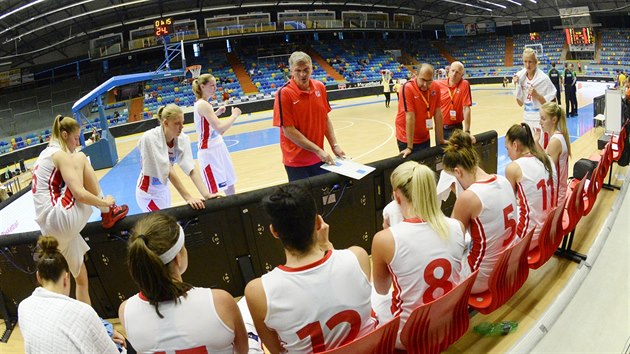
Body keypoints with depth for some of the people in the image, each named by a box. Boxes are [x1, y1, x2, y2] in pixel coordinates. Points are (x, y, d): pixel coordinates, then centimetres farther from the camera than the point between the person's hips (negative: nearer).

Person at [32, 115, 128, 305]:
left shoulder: (46, 154, 22)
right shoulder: (61, 155, -7)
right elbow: (79, 194, -17)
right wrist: (104, 203, -2)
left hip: (50, 226, 9)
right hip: (62, 218, -9)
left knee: (81, 277, 17)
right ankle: (108, 214, 2)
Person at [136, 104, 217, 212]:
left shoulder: (182, 139, -11)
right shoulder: (150, 138, -26)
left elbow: (191, 168, -21)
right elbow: (168, 171, -31)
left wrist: (206, 194, -34)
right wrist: (188, 198, -35)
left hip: (164, 190, 6)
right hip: (148, 192, -6)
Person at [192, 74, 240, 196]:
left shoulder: (201, 103, 10)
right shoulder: (203, 104, -20)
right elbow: (220, 128, -29)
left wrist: (216, 113, 13)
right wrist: (234, 115, -16)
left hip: (218, 147, 10)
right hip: (209, 151, -10)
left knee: (229, 185, 17)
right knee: (213, 192, -2)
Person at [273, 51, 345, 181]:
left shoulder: (320, 87, 0)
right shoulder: (284, 93, -16)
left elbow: (326, 119, 9)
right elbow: (288, 131, -17)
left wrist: (334, 145, -1)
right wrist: (318, 150, -19)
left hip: (320, 158, 5)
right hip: (296, 161, -5)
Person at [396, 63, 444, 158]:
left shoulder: (436, 87, -6)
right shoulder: (407, 88, -21)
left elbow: (438, 114, -1)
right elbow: (410, 118, -24)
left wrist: (441, 139, 1)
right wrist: (409, 147, -22)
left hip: (425, 138, 5)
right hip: (407, 139, -5)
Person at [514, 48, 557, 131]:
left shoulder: (543, 78, -11)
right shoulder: (521, 77, 3)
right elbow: (520, 103, 6)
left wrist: (536, 95, -20)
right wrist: (517, 85, -3)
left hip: (541, 119, -5)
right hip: (527, 118, 5)